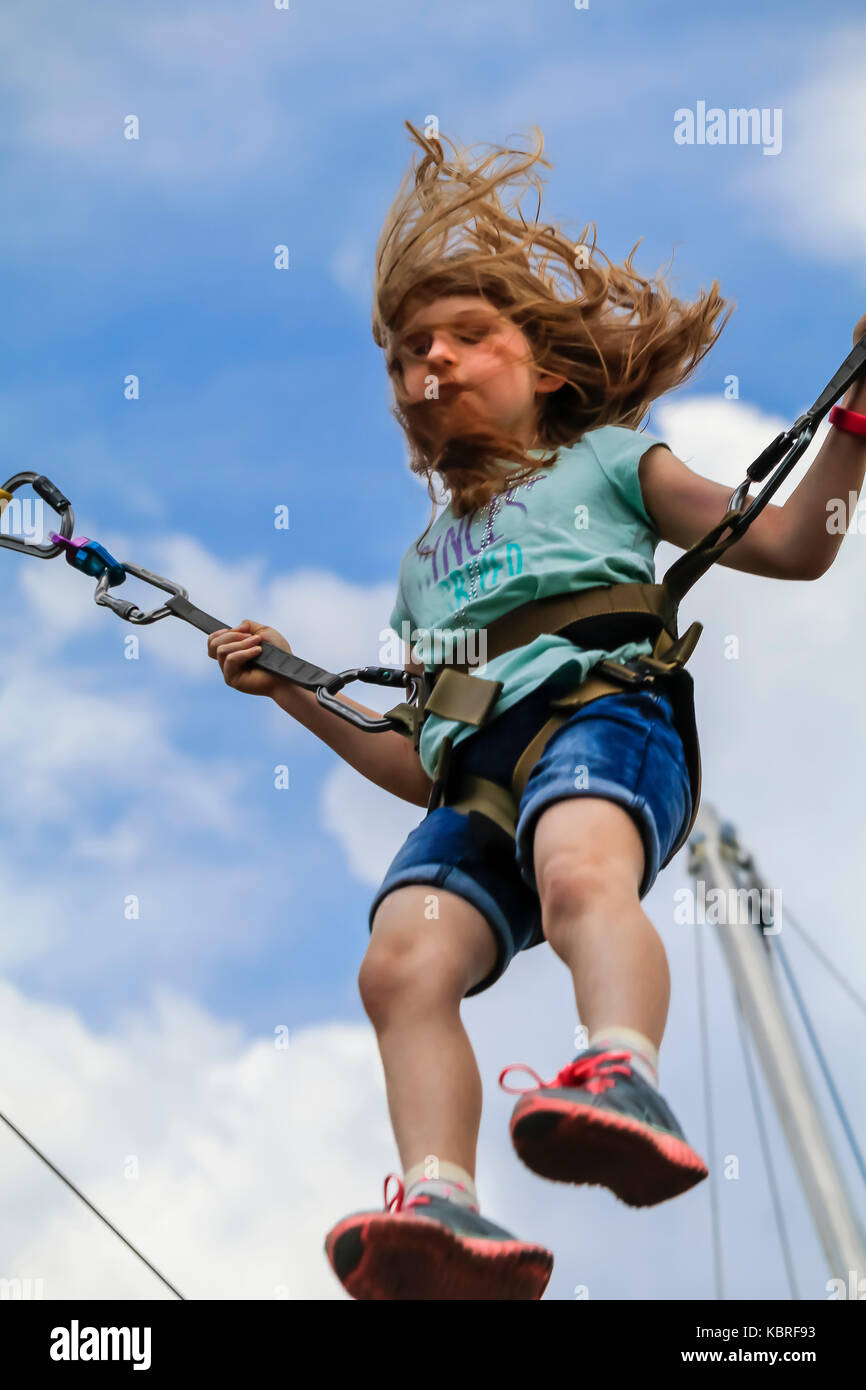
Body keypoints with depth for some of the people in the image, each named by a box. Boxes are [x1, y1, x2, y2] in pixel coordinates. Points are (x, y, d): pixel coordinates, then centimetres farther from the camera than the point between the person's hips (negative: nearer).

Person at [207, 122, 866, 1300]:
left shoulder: (605, 461, 26)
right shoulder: (425, 563, 37)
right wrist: (292, 688, 29)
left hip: (601, 700, -4)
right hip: (476, 764, 4)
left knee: (581, 870, -40)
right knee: (403, 956, -28)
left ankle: (625, 1080, -63)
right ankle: (443, 1207, -46)